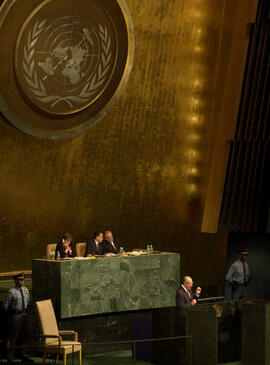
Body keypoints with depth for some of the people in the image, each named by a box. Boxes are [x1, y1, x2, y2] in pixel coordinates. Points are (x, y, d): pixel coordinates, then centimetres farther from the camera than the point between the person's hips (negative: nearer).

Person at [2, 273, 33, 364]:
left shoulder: (25, 290, 7)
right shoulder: (12, 291, -13)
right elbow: (5, 305, -8)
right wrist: (11, 313, 1)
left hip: (24, 314, 6)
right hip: (15, 316, -6)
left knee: (23, 336, 13)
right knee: (13, 337, -5)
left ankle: (23, 356, 22)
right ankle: (10, 358, -1)